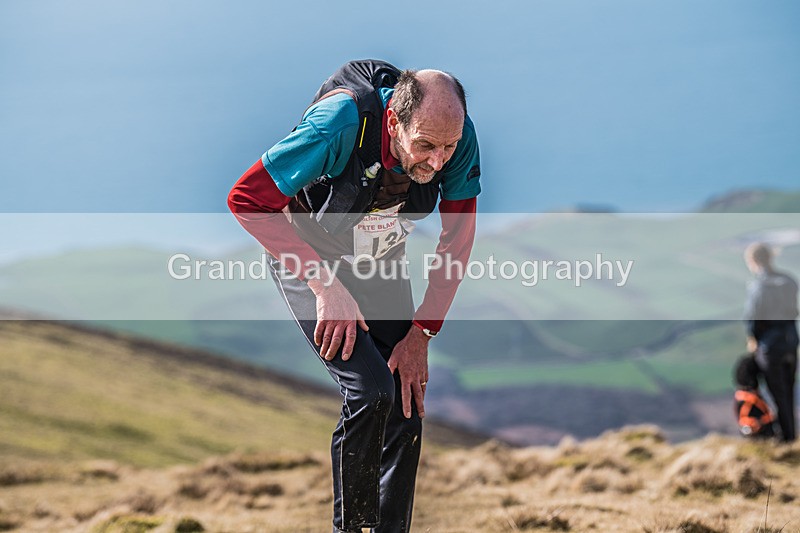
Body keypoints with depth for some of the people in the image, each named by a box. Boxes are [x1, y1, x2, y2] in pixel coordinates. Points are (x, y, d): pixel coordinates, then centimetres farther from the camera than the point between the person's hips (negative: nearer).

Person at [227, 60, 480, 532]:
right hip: (307, 258, -5)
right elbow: (247, 200, -30)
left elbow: (457, 240, -9)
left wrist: (421, 333, -13)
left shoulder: (458, 136, -23)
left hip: (382, 263, 5)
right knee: (371, 389, -22)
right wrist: (325, 284, -31)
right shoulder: (342, 122, -36)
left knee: (406, 409, -2)